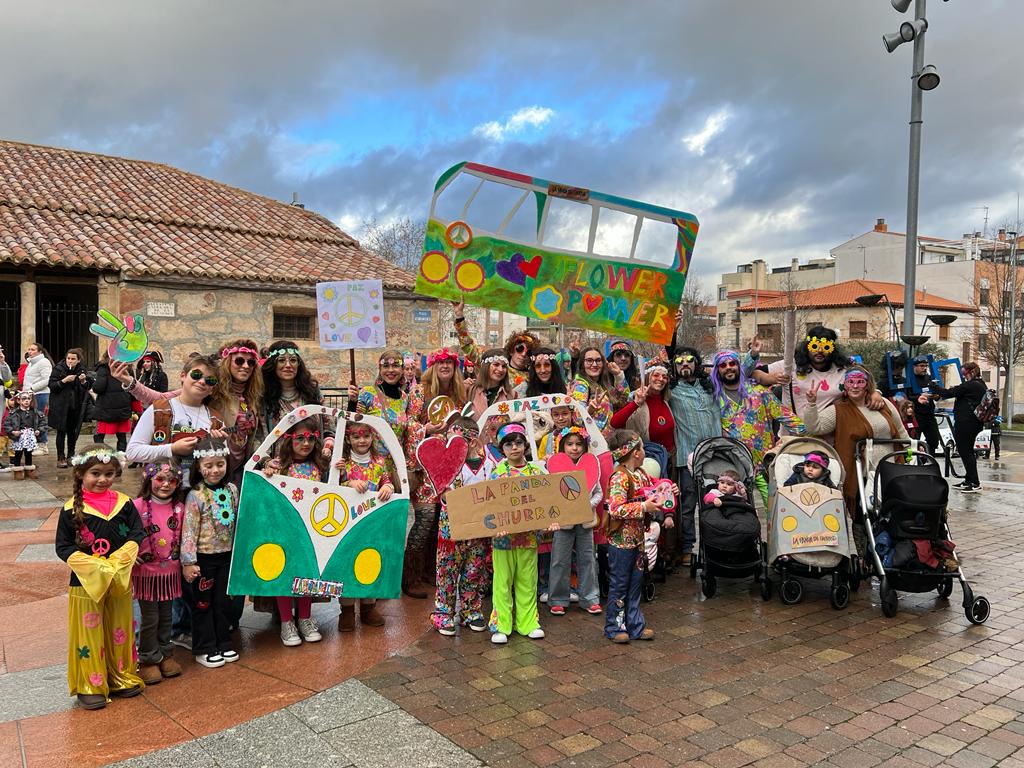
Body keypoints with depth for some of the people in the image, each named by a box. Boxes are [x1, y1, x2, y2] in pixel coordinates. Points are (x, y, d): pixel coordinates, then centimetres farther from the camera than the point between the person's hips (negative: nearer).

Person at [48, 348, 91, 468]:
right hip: (61, 406, -3)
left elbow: (87, 388, 8)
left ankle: (71, 456, 19)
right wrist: (64, 380, -22)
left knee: (72, 431, 9)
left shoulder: (81, 370, 3)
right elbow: (51, 386, -10)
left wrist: (83, 381, -12)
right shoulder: (58, 369, -6)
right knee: (61, 431, -1)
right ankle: (61, 458, 4)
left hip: (75, 406, 3)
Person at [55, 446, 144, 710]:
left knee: (120, 629, 14)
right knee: (89, 633, 5)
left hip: (119, 579, 3)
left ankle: (121, 677, 30)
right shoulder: (71, 508, -8)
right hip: (85, 581, -3)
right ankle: (91, 685, 20)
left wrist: (121, 559, -16)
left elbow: (137, 533, 0)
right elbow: (63, 546, -6)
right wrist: (92, 566, -18)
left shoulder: (123, 503, -1)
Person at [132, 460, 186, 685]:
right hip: (146, 572, -4)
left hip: (170, 571, 4)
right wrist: (134, 558, -16)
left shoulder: (179, 507, 0)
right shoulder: (138, 506, -14)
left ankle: (165, 654, 31)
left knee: (166, 615, 16)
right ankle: (149, 660, 22)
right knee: (149, 618, 6)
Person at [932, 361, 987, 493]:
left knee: (964, 451, -4)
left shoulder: (970, 385, -16)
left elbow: (948, 393, -16)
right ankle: (969, 480, 23)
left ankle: (974, 483, -3)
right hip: (975, 423, 10)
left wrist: (934, 386, -3)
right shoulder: (982, 386, 14)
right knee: (968, 451, 17)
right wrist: (954, 390, 13)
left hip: (964, 423, -10)